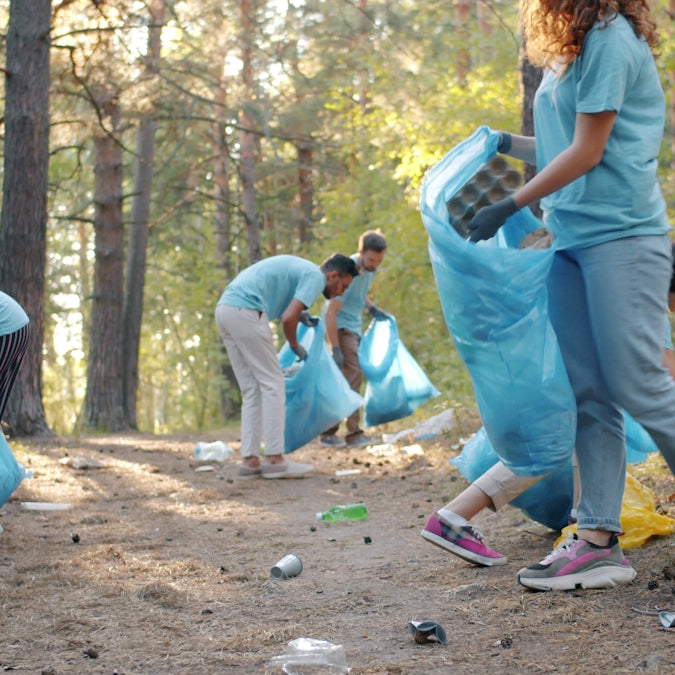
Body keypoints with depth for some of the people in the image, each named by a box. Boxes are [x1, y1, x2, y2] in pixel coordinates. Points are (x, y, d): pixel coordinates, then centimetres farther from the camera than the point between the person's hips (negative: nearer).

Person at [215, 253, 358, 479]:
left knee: (252, 390, 11)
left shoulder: (300, 268, 25)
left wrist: (298, 314, 17)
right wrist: (295, 346, 5)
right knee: (272, 384, -4)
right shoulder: (316, 277, -3)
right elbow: (288, 318, -13)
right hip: (244, 311, -10)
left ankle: (250, 461, 8)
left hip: (224, 309, 10)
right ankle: (275, 460, -4)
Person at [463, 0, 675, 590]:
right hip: (573, 242, 9)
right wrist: (506, 145, 25)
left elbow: (588, 152, -11)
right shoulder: (571, 51, 19)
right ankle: (599, 541, 5)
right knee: (589, 395, 4)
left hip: (620, 236, -9)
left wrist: (510, 207, -6)